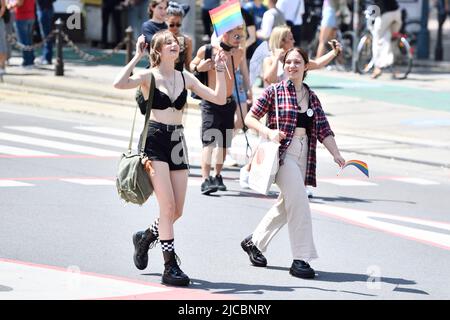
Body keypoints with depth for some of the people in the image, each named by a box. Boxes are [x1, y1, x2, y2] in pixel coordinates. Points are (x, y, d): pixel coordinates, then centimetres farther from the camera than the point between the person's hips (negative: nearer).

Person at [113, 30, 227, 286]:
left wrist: (219, 69, 2)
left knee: (177, 211, 5)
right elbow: (119, 84, -23)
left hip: (177, 141, 5)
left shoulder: (185, 78, 11)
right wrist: (137, 57, -17)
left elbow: (219, 98, 8)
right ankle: (171, 266, -10)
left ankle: (145, 237, 34)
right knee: (168, 206, -13)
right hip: (155, 140, -5)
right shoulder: (149, 76, -3)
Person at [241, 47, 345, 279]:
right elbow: (250, 118, -1)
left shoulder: (311, 97, 12)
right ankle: (300, 258, -11)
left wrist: (336, 155, -3)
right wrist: (269, 132, -18)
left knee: (286, 204, 12)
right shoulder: (274, 91, -3)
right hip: (282, 152, -6)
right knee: (299, 202, -16)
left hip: (303, 155, 6)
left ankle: (254, 242, 31)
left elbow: (323, 130, 8)